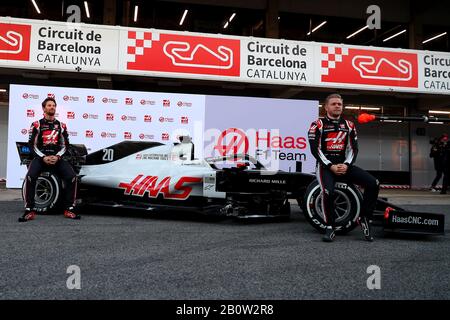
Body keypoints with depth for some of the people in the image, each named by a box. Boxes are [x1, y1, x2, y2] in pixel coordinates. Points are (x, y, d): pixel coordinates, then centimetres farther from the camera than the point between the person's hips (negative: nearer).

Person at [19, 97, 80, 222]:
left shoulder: (61, 126, 13)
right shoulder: (36, 125, 5)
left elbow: (65, 144, 8)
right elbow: (32, 145, -1)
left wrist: (57, 157, -10)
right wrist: (43, 158, -15)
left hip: (57, 158, 2)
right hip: (40, 157, -2)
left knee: (72, 177, -23)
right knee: (30, 177, -31)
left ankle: (69, 209, -10)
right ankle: (29, 210, -21)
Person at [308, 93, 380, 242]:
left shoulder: (349, 125, 14)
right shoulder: (318, 125, 1)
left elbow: (353, 148, 9)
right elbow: (315, 149, -7)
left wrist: (346, 165, -9)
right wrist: (331, 166, -15)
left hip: (344, 165, 4)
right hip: (325, 166, -4)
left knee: (373, 184, -15)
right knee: (328, 192, -33)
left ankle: (364, 218, 1)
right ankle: (330, 228, -12)